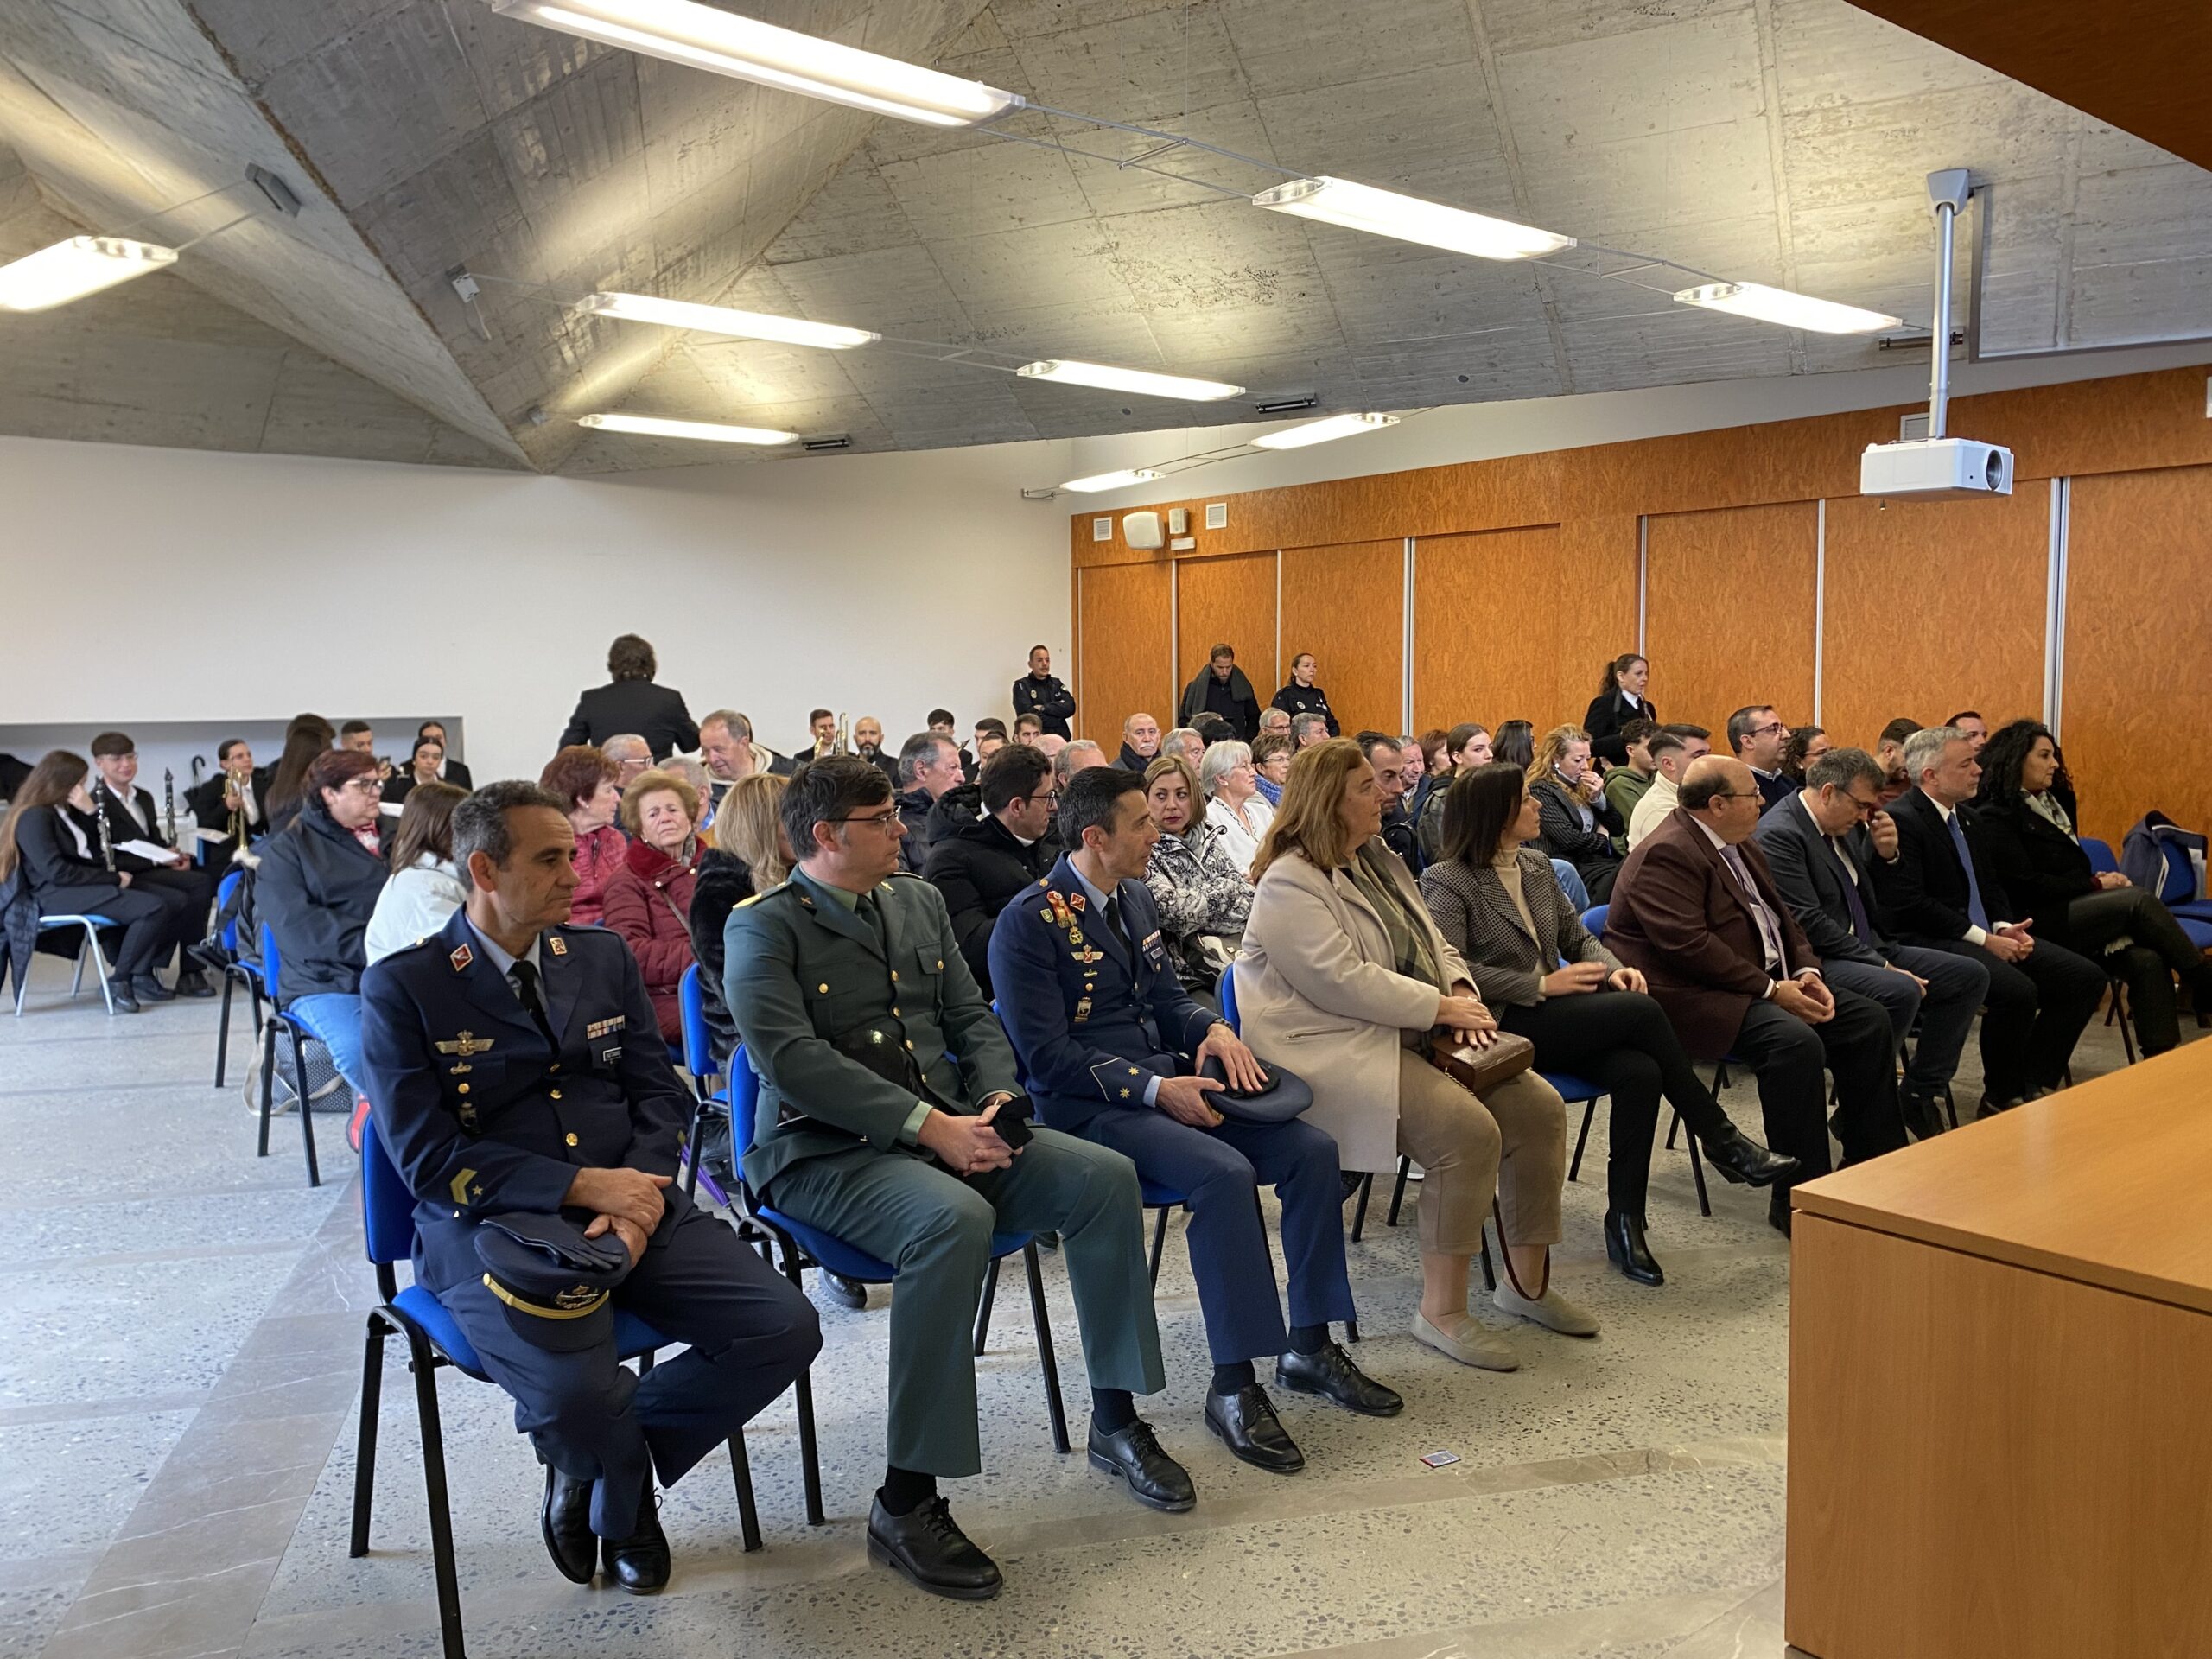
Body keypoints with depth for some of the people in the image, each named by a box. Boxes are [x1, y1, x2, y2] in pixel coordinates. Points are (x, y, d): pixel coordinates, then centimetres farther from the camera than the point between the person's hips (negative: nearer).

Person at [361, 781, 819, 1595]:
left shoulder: (603, 956, 13)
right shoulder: (403, 987, -1)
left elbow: (660, 1094, 10)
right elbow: (428, 1157, -9)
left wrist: (640, 1196, -10)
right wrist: (583, 1186, -18)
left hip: (633, 1203, 5)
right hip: (494, 1223, -4)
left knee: (784, 1329, -16)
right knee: (575, 1394, -32)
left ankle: (608, 1474, 10)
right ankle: (625, 1484, 10)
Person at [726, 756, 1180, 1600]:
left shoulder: (919, 901, 16)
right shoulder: (764, 927, -5)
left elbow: (973, 1018, 17)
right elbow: (792, 1060, -18)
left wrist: (997, 1099, -5)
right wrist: (926, 1124, -23)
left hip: (949, 1128, 7)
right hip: (827, 1152, -7)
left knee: (1105, 1176, -12)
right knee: (954, 1219, -36)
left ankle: (1115, 1421, 4)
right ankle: (905, 1502, -26)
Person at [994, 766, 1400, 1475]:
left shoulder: (1135, 898, 13)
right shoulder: (1029, 922, -12)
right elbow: (1046, 1055, -16)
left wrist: (1214, 1029, -2)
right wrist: (1152, 1089, -23)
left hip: (1172, 1082, 8)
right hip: (1092, 1106, -8)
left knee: (1312, 1150, -10)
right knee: (1224, 1172, -32)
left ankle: (1308, 1347, 3)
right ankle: (1234, 1386, -20)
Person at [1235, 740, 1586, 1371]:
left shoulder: (1378, 862, 17)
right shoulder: (1290, 884, -12)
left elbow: (1434, 944, 19)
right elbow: (1344, 982, -22)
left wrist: (1462, 991, -3)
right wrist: (1442, 1008, -18)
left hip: (1410, 1036, 9)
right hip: (1337, 1052, -9)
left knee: (1539, 1105, -4)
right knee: (1468, 1129, -28)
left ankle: (1528, 1280, 10)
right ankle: (1441, 1311, -14)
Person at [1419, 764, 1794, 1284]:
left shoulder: (1536, 866, 16)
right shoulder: (1448, 881, -7)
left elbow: (1578, 936, 21)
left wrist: (1612, 968, -2)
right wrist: (1542, 985, -17)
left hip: (1552, 1015, 7)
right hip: (1502, 1026, -7)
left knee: (1639, 1072, -24)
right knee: (1641, 1012, -22)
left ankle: (1625, 1222, -15)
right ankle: (1720, 1139, -5)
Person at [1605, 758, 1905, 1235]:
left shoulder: (1741, 846, 15)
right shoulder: (1665, 855, -18)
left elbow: (1781, 917, 20)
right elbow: (1689, 946, -26)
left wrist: (1806, 972, 0)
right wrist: (1772, 990, -22)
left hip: (1771, 982, 11)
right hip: (1692, 997, -11)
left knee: (1868, 1020, 2)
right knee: (1795, 1041, -31)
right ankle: (1796, 1200, -23)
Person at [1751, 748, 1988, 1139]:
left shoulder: (1846, 825, 11)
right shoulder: (1779, 834, -18)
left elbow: (1872, 900, 21)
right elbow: (1808, 923, -22)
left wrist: (1885, 854, 0)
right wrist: (1882, 965, -20)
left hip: (1867, 947, 10)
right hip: (1816, 961, -10)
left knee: (1970, 976, 2)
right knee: (1902, 991, -32)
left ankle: (1919, 1094, 8)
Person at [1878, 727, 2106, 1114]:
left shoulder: (1967, 817, 16)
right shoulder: (1901, 820, -14)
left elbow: (1990, 885, 22)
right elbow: (1909, 905, -21)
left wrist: (2006, 928, 0)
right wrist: (1984, 938, -18)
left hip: (1986, 936, 10)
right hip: (1932, 943, -10)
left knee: (2086, 977, -1)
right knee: (2018, 991, -31)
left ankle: (2034, 1085, 6)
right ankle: (2000, 1102, -9)